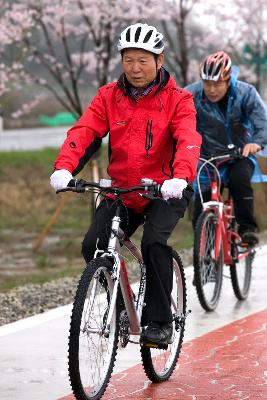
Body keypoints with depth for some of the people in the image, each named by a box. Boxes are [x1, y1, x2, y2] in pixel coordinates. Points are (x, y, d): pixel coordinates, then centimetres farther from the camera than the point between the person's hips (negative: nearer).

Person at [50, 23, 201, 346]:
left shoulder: (176, 100, -7)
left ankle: (160, 320, -13)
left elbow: (188, 141, -23)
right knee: (93, 247, -14)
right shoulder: (109, 97, 1)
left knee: (154, 242, -28)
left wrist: (180, 178, -43)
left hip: (165, 191, -3)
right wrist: (64, 167, -31)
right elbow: (83, 132, -12)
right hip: (121, 189, 3)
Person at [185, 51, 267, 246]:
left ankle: (247, 228, -19)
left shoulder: (245, 93, -14)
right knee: (201, 218, -6)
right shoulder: (191, 94, -13)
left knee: (239, 180, -35)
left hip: (240, 156, -1)